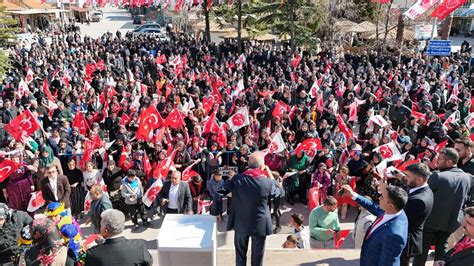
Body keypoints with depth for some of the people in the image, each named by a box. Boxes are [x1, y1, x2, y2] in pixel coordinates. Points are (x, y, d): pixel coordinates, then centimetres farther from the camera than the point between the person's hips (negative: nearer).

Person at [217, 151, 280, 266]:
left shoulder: (237, 179, -13)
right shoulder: (268, 182, -16)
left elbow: (219, 193, -11)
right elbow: (277, 194, 5)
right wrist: (270, 175, 6)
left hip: (241, 223, 2)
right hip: (260, 224, -1)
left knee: (240, 254, 20)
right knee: (257, 256, 15)